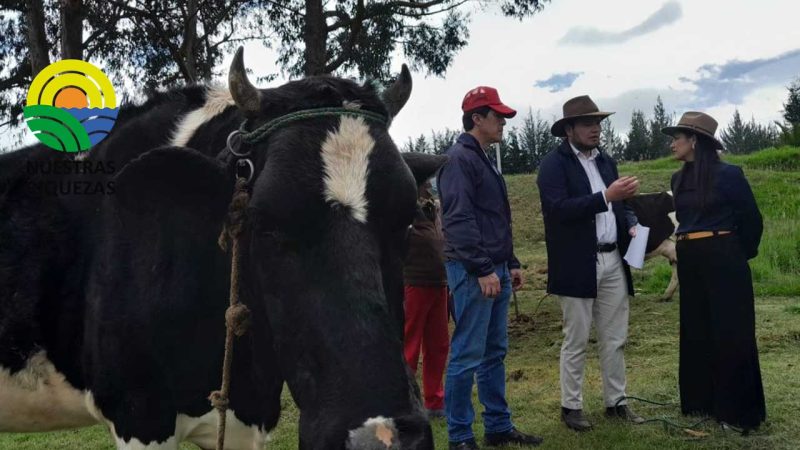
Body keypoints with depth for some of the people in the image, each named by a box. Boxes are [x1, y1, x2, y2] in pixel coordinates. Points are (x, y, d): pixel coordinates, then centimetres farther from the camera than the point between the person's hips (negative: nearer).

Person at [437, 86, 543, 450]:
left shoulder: (482, 160, 19)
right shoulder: (459, 159, -11)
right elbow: (459, 219, -20)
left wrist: (511, 264, 19)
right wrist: (482, 270, -22)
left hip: (495, 270, 10)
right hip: (473, 273, -10)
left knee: (494, 353, 13)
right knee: (467, 355, -5)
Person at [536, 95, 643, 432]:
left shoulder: (606, 161, 15)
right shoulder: (554, 164, -8)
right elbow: (558, 208, -21)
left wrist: (631, 225, 0)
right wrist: (606, 196, -26)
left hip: (613, 261, 7)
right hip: (578, 265, -6)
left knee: (614, 339, 12)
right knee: (576, 341, 2)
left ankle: (616, 401, 23)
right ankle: (571, 406, 14)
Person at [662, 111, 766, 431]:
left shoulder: (728, 174, -11)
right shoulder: (679, 179, 8)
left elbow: (751, 219, -2)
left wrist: (742, 255, 8)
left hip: (723, 261, -7)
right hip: (690, 262, 7)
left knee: (731, 333, 1)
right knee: (696, 332, 12)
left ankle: (737, 410, 11)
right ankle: (702, 402, 24)